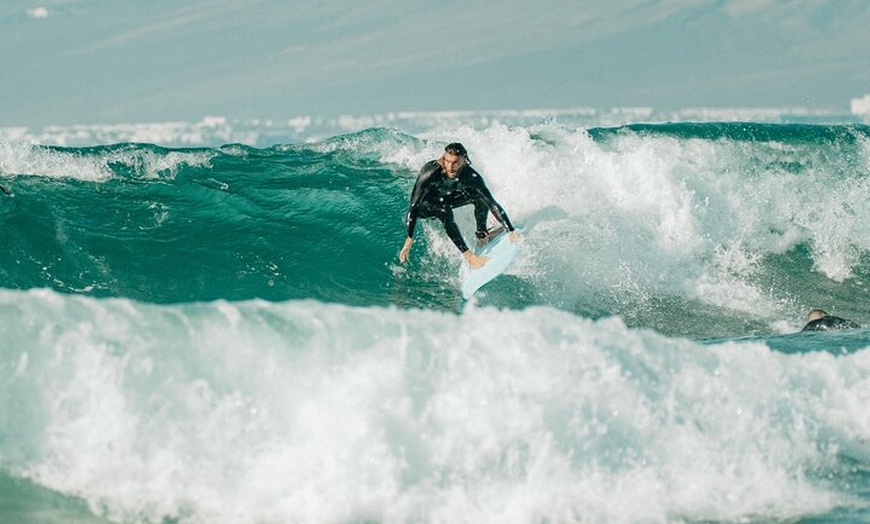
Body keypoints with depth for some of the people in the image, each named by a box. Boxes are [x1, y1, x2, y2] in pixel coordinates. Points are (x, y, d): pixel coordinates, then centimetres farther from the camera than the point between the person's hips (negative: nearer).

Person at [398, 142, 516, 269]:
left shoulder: (471, 177, -28)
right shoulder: (431, 172, -37)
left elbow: (492, 203, -25)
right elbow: (414, 205, -36)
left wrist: (510, 230, -31)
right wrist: (409, 239, -41)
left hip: (446, 200, 3)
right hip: (424, 205, -3)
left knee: (480, 196, -20)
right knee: (444, 211, -36)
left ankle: (481, 234, -1)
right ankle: (469, 257, -34)